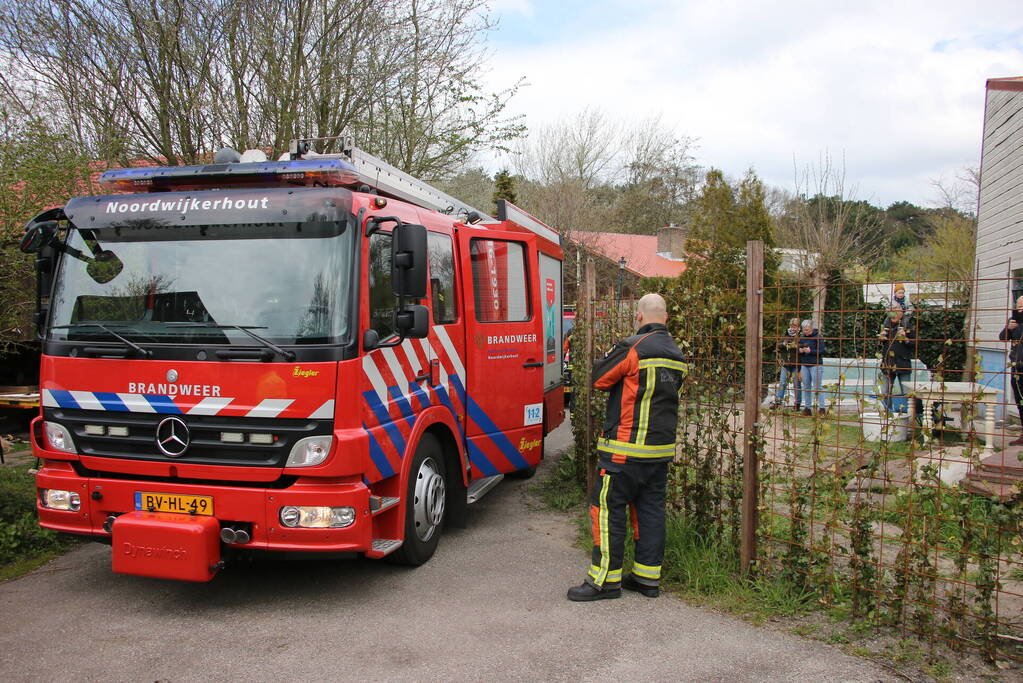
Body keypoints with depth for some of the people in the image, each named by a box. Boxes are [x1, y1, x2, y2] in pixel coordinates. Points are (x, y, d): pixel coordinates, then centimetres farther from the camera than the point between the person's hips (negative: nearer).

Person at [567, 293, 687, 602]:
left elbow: (599, 378, -7)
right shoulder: (677, 354, 10)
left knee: (607, 508, 0)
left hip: (626, 448, -8)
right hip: (662, 448, 8)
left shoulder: (633, 347, -14)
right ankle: (648, 577, 20)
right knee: (651, 508, 13)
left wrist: (611, 355, 10)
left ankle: (605, 579, 5)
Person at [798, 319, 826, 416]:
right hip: (804, 365, 6)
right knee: (806, 387, 8)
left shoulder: (818, 337, -6)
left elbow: (822, 351, -10)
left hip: (815, 365, -6)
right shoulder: (802, 337, 10)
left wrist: (810, 351, -20)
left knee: (818, 387, -4)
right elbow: (798, 349, 18)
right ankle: (807, 408, 14)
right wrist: (800, 351, -4)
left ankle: (822, 408, 0)